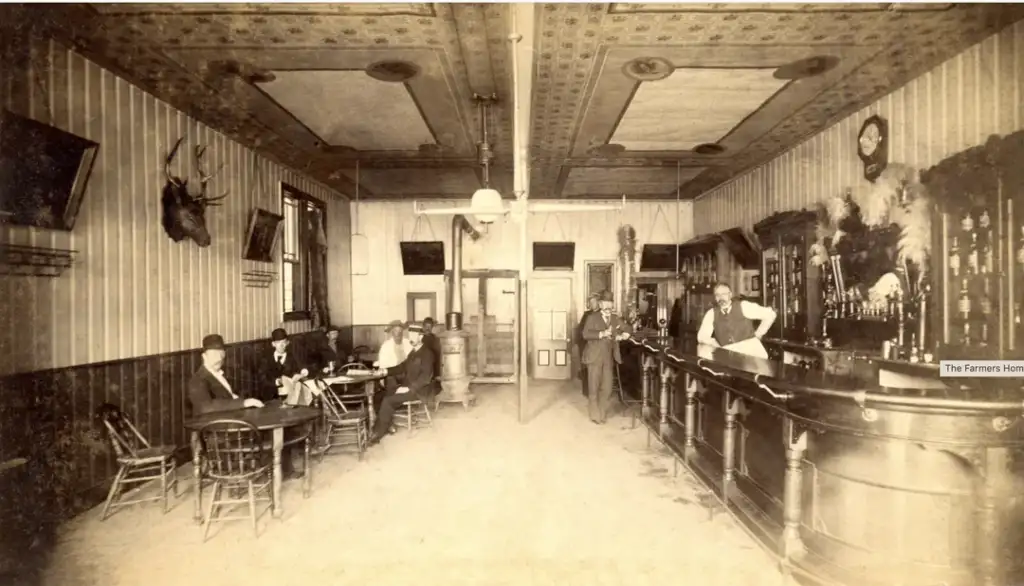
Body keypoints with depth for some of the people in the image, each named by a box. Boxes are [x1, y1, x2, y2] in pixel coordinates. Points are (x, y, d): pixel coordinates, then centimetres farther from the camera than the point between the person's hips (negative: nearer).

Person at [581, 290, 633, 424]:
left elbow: (629, 329, 20)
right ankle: (595, 415, 14)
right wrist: (602, 334, -24)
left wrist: (623, 335, 0)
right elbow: (585, 334, -15)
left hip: (609, 358, 4)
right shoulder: (592, 317, -2)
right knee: (594, 388, 2)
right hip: (595, 357, -4)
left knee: (607, 388, 5)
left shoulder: (616, 319, 13)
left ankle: (603, 414, 19)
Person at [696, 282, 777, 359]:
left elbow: (770, 314, 6)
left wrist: (758, 334, 4)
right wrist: (720, 348, -8)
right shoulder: (712, 314, 7)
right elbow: (702, 337, 3)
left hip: (751, 350, -1)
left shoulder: (743, 306, 3)